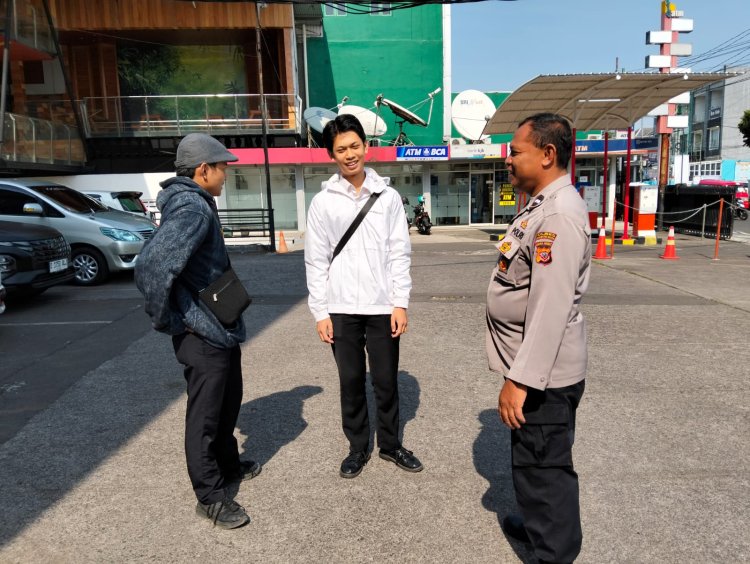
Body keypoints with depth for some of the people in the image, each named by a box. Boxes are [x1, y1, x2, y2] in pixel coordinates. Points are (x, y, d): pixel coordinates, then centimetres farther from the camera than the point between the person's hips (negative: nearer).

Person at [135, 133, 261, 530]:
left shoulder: (197, 204, 11)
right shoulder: (192, 209, -22)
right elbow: (151, 267, -34)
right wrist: (165, 320, -21)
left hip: (222, 328, 10)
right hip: (203, 334, -10)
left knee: (229, 401, 23)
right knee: (205, 414, 5)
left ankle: (228, 466, 43)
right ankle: (210, 496, 21)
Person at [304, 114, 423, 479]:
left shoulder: (388, 196, 2)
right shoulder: (322, 202, 1)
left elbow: (399, 253, 1)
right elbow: (316, 261, 0)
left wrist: (400, 302, -5)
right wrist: (320, 311, -4)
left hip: (382, 306, 0)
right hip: (341, 309, 0)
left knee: (386, 381, 11)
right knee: (351, 382, 12)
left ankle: (390, 444, 31)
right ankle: (358, 447, 29)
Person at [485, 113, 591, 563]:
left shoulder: (559, 214, -22)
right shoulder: (542, 205, 11)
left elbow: (551, 308, -28)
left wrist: (520, 379, -26)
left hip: (544, 373, -10)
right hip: (535, 366, 10)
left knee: (544, 466, 5)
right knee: (535, 460, 25)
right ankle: (540, 526, 46)